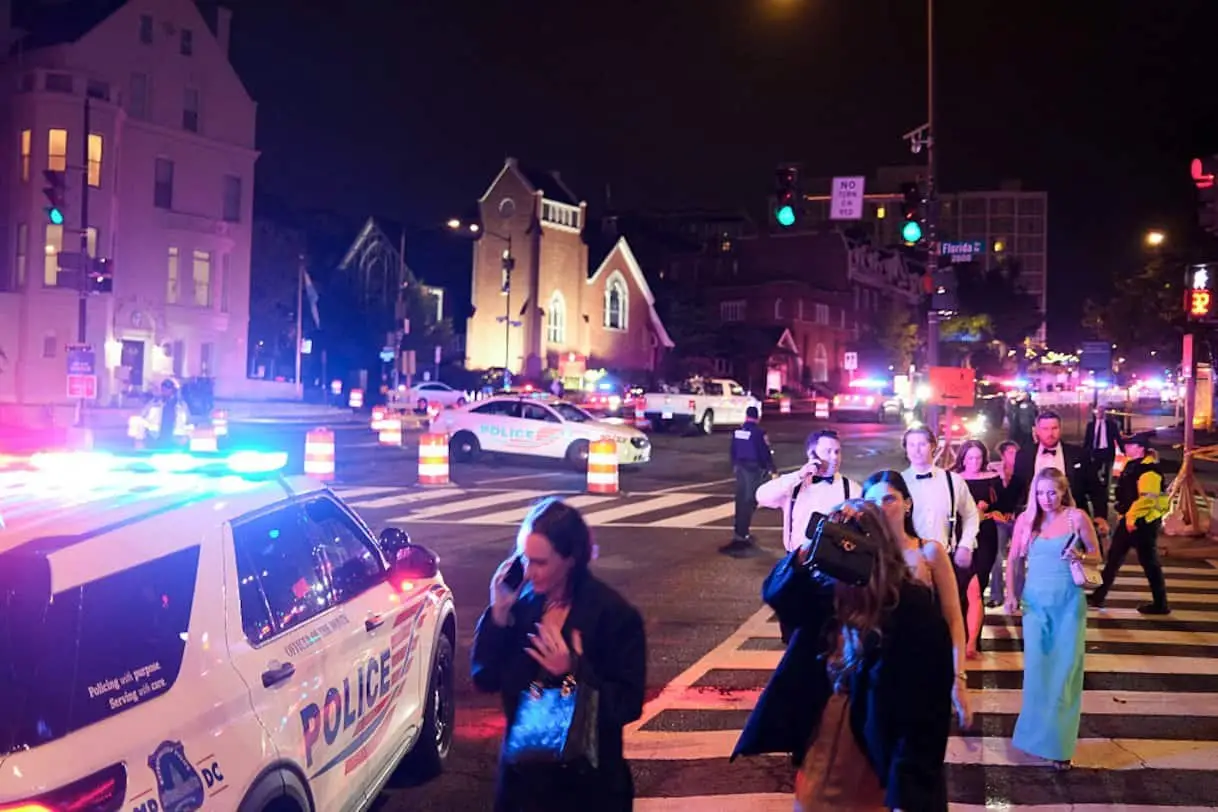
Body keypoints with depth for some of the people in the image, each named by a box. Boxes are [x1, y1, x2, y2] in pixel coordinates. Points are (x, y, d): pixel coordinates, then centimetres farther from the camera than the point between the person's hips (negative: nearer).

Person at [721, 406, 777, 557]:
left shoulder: (737, 431, 6)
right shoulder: (758, 432, -14)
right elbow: (765, 452, -12)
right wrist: (772, 469, -3)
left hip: (740, 467, 6)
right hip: (754, 468, -6)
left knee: (740, 498, 14)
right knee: (750, 500, -4)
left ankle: (739, 529, 20)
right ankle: (742, 532, -7)